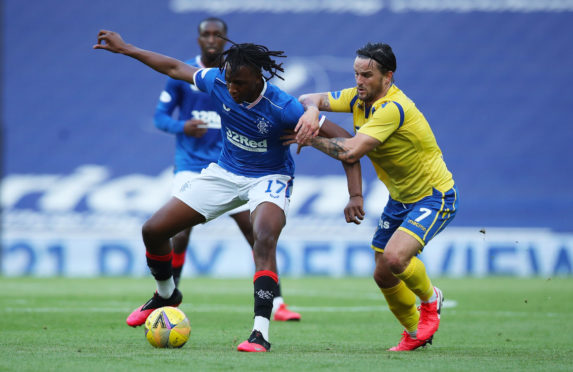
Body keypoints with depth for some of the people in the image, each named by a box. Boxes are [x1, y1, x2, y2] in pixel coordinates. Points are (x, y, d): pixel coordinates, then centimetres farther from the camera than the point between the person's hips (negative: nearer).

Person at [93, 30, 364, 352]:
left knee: (264, 239, -37)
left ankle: (261, 333, -36)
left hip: (269, 178, -5)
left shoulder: (282, 108, -31)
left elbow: (343, 140, -28)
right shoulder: (217, 83, -17)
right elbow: (175, 68, 2)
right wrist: (124, 49, 7)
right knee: (153, 230, 2)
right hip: (225, 172, 5)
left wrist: (355, 195, -35)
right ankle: (166, 295, 32)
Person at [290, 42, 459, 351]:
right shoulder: (359, 98, -3)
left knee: (395, 257, -28)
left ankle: (430, 299, 4)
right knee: (383, 275, 7)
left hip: (434, 196, -9)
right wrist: (312, 111, -22)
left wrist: (311, 139, -23)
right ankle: (415, 333, 31)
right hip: (400, 198, 9)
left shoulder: (393, 108, -29)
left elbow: (351, 152, -36)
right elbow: (311, 99, 2)